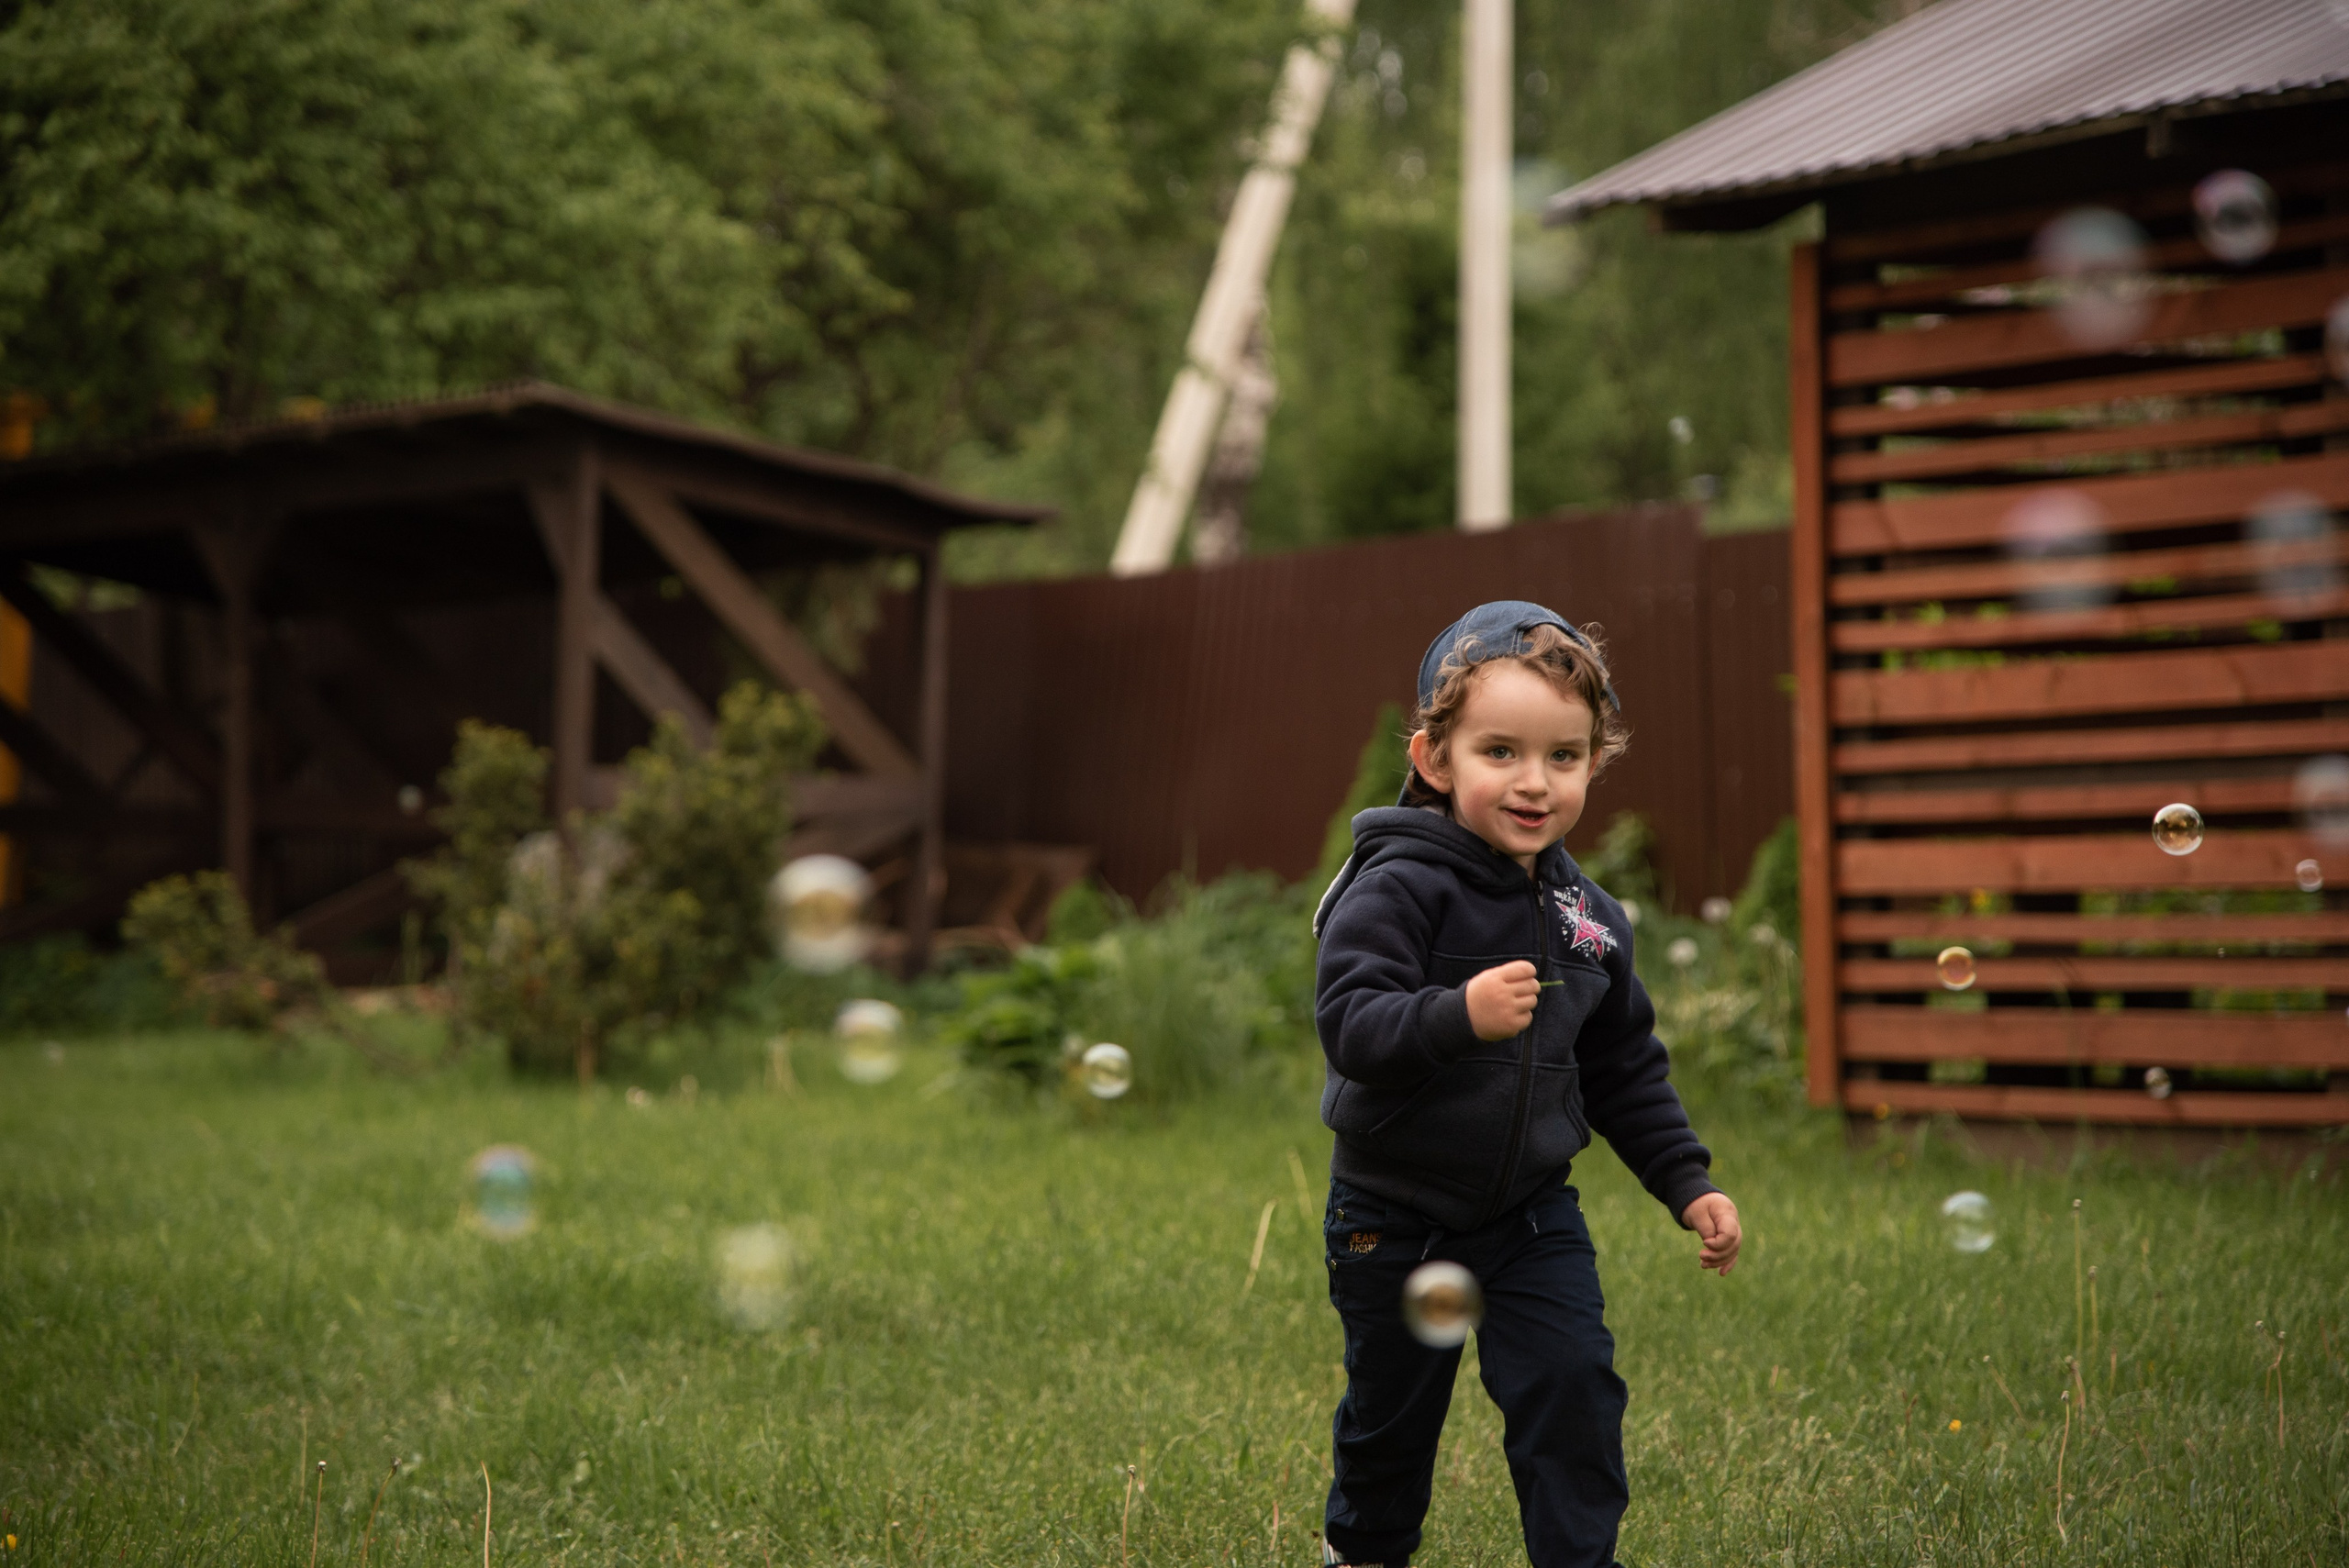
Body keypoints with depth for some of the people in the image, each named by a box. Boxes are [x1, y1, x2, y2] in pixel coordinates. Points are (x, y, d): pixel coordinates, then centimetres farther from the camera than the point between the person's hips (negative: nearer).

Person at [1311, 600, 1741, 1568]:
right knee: (1392, 1407, 12)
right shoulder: (1399, 886, -19)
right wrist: (1460, 1014, -45)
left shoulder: (1589, 917, 1)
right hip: (1395, 1219, -4)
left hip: (1533, 1213, 4)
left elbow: (1626, 1070, 11)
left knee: (1575, 1384, -6)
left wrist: (1686, 1183, 6)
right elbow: (1347, 1022, -31)